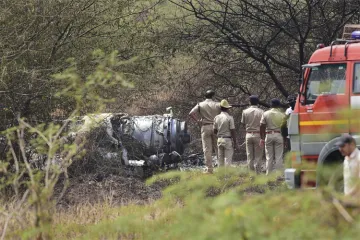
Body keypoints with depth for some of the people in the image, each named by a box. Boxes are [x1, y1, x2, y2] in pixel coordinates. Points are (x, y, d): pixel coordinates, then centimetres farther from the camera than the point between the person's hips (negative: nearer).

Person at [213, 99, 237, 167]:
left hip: (219, 139, 5)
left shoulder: (216, 118, 3)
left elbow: (214, 131, 8)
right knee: (228, 159, -5)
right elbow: (232, 131, -12)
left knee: (220, 159, 10)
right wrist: (235, 142, -5)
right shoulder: (229, 118, -11)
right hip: (228, 140, -5)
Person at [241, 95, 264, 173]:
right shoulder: (261, 112, -6)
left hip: (248, 134, 2)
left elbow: (243, 123, 9)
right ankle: (257, 172, -3)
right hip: (258, 134, -2)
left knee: (249, 156, 7)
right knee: (258, 155, 1)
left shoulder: (245, 111, 1)